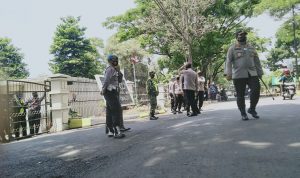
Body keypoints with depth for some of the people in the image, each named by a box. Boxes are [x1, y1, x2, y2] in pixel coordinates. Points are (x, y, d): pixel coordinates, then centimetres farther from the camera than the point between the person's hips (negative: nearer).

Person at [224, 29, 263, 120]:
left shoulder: (251, 48, 17)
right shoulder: (232, 48, 3)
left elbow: (257, 61, 20)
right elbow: (228, 61, -7)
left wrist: (260, 73, 17)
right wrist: (228, 73, -20)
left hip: (252, 74, 4)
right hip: (239, 75, -3)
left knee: (256, 90, -9)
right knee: (240, 95, 0)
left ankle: (252, 109, 12)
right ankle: (243, 113, 13)